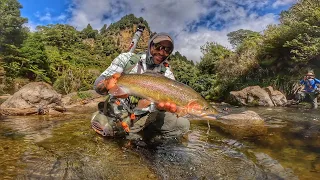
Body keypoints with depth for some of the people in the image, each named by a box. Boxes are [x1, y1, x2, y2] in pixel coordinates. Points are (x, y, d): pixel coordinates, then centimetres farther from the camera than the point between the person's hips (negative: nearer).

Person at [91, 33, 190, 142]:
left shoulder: (167, 74, -3)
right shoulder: (127, 59, -7)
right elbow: (98, 84, -10)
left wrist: (164, 105, -40)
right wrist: (107, 83, -35)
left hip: (144, 117, 0)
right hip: (118, 112, 1)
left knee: (183, 125, -9)